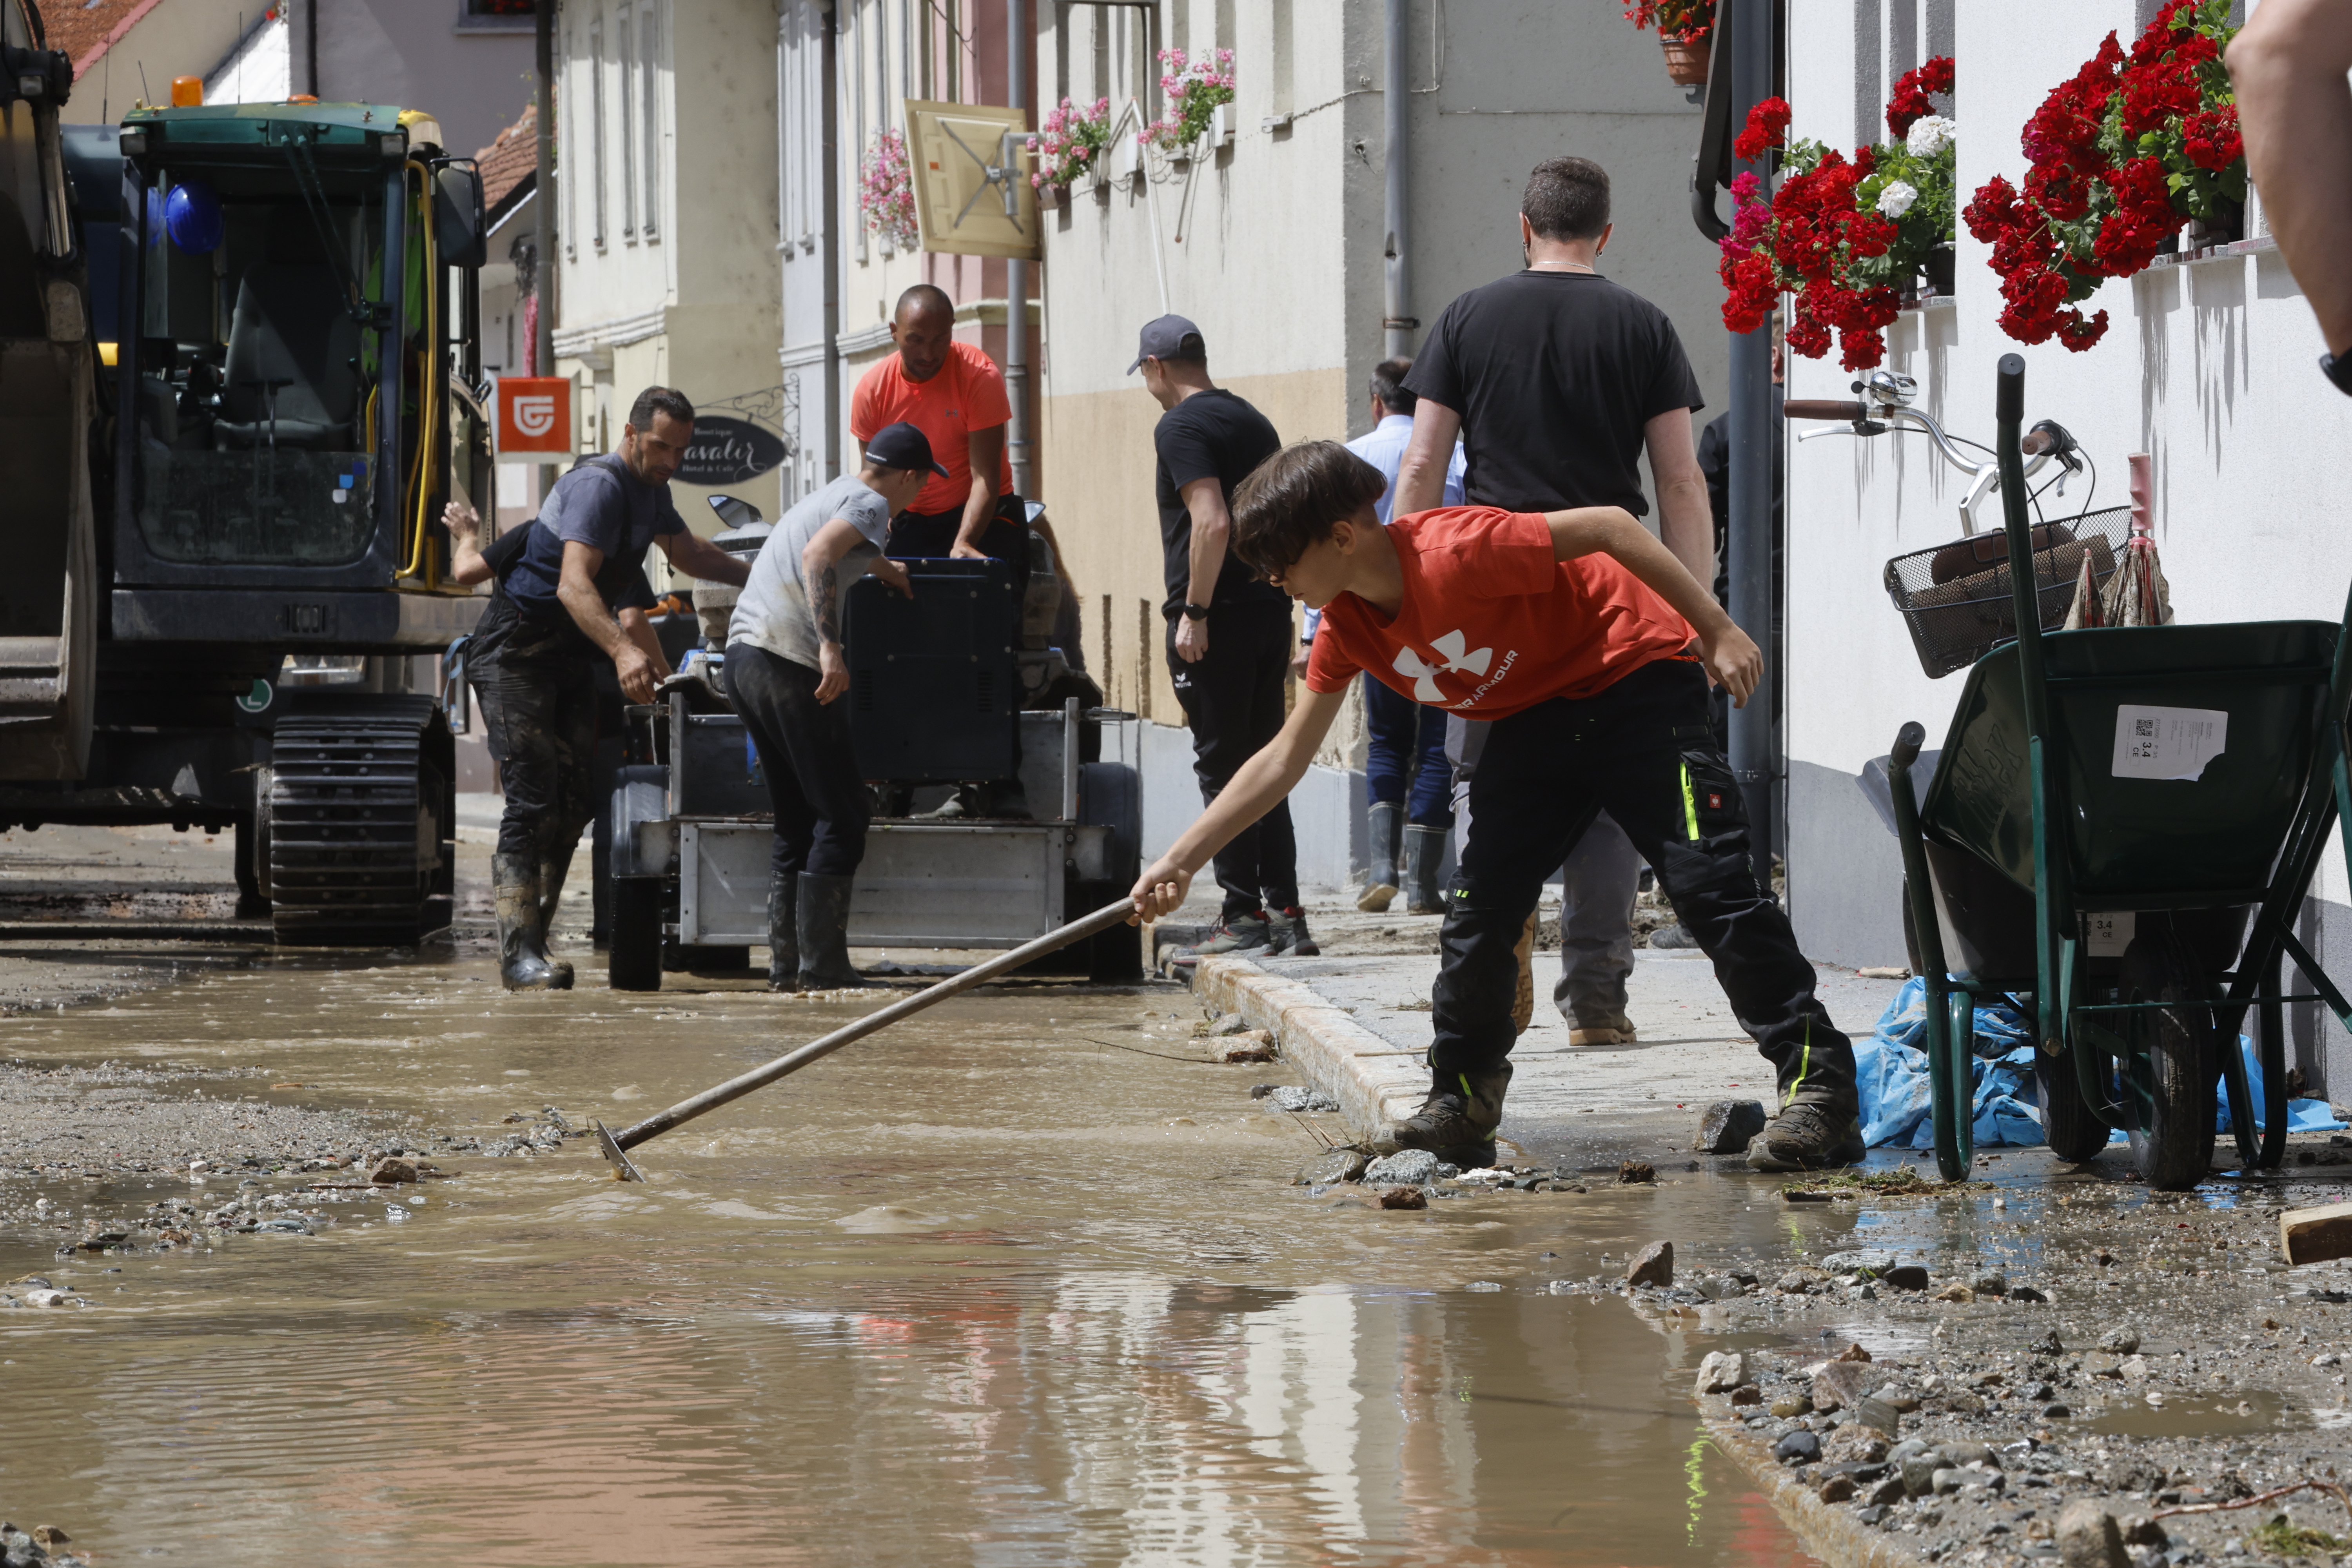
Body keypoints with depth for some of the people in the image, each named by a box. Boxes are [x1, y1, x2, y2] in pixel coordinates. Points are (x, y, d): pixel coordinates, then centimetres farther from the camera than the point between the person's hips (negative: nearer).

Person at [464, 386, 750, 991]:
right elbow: (574, 584, -36)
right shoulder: (599, 487, -22)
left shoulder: (651, 491, 10)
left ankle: (531, 935, 9)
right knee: (533, 800, -17)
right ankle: (519, 953, -21)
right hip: (516, 653, -9)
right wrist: (623, 650, -49)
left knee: (575, 800, 3)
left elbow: (688, 552, 31)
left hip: (571, 657, 9)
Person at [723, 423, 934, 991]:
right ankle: (821, 965, -9)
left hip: (742, 653, 9)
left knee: (795, 821, 14)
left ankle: (784, 964, 11)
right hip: (788, 662, -9)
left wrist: (886, 570, 64)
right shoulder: (871, 504, -3)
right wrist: (830, 646, -27)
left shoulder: (832, 494, 25)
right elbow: (818, 555, -21)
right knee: (841, 817, -4)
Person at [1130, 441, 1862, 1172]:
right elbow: (1283, 760, 6)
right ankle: (1461, 1100, 10)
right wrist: (1179, 860, 3)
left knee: (1708, 881, -16)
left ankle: (1818, 1085, -16)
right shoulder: (1345, 628, -3)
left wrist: (1718, 632, -24)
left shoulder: (1457, 550, -29)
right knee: (1479, 901, -1)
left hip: (1635, 677, -8)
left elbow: (1608, 527, -25)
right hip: (1534, 721, 8)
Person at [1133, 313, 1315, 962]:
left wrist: (1194, 611, -17)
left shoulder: (1181, 427, -10)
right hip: (1270, 610, 8)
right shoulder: (1254, 422, 16)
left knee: (1222, 766, -4)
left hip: (1218, 618, -8)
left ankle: (1244, 915, -4)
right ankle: (1285, 913, 10)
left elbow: (1212, 521, -20)